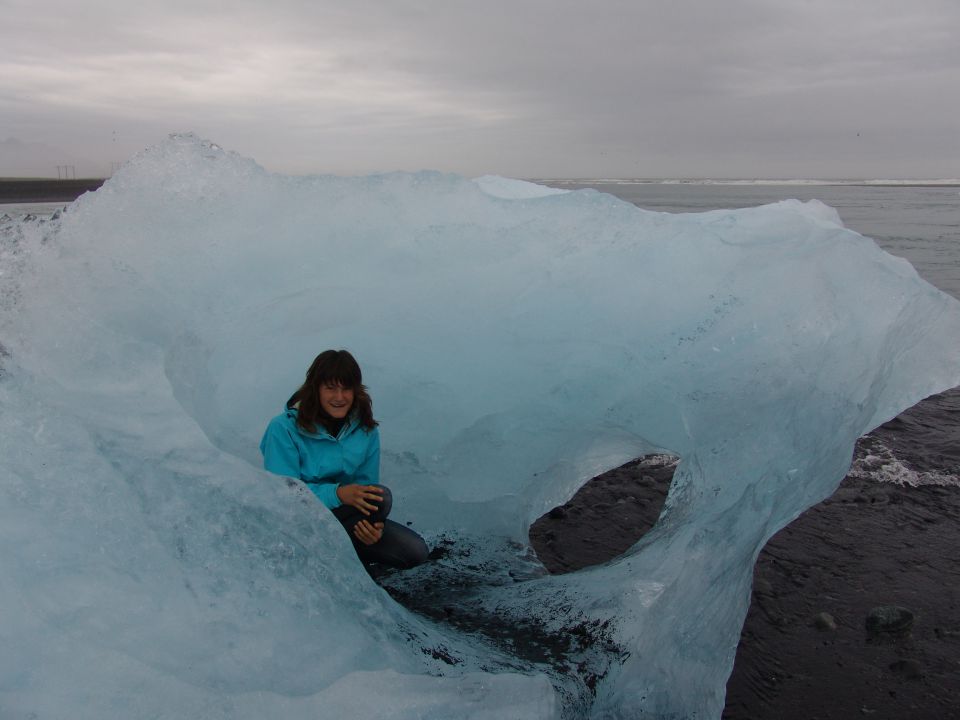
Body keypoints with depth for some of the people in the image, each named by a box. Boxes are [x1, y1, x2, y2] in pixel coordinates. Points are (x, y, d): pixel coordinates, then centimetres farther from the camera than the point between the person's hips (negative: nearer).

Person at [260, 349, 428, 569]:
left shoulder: (366, 430, -1)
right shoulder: (284, 429, -16)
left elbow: (367, 490, -1)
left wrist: (375, 522, -24)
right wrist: (337, 493, -34)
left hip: (340, 518, 6)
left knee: (415, 551, -11)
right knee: (382, 496, -27)